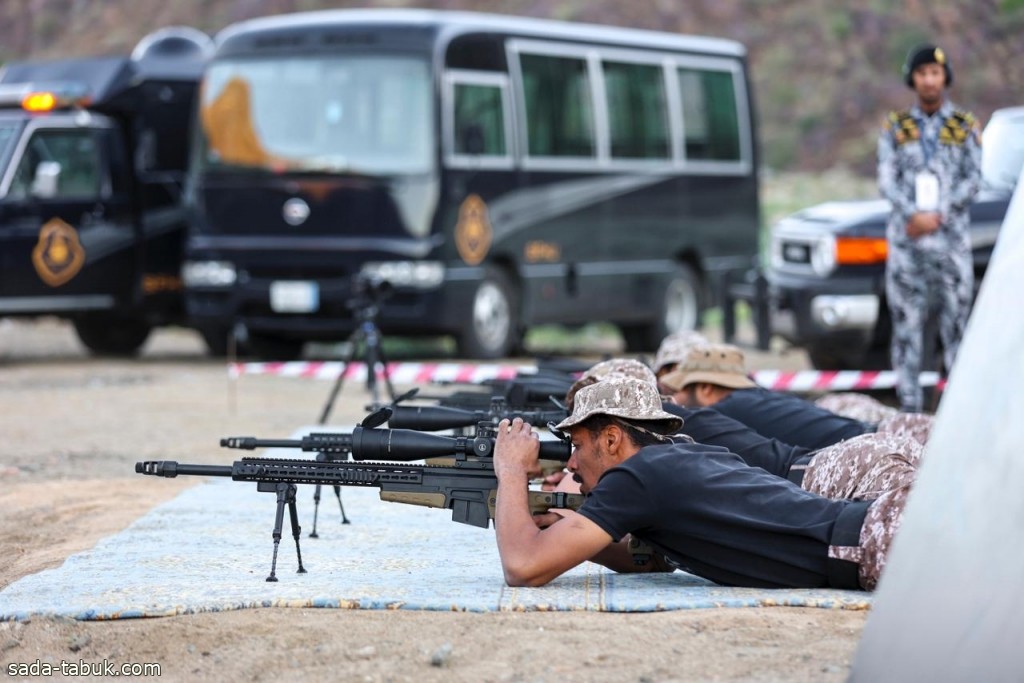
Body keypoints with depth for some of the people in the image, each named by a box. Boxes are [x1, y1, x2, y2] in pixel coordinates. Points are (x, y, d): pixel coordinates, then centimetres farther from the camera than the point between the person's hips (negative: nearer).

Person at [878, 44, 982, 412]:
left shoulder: (965, 125, 8)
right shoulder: (895, 126, 11)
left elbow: (973, 179, 2)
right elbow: (886, 179, 3)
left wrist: (939, 216, -11)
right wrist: (914, 214, -13)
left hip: (952, 239, -1)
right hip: (905, 240, 1)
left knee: (956, 320, -4)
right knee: (906, 323, 0)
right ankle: (910, 406, 2)